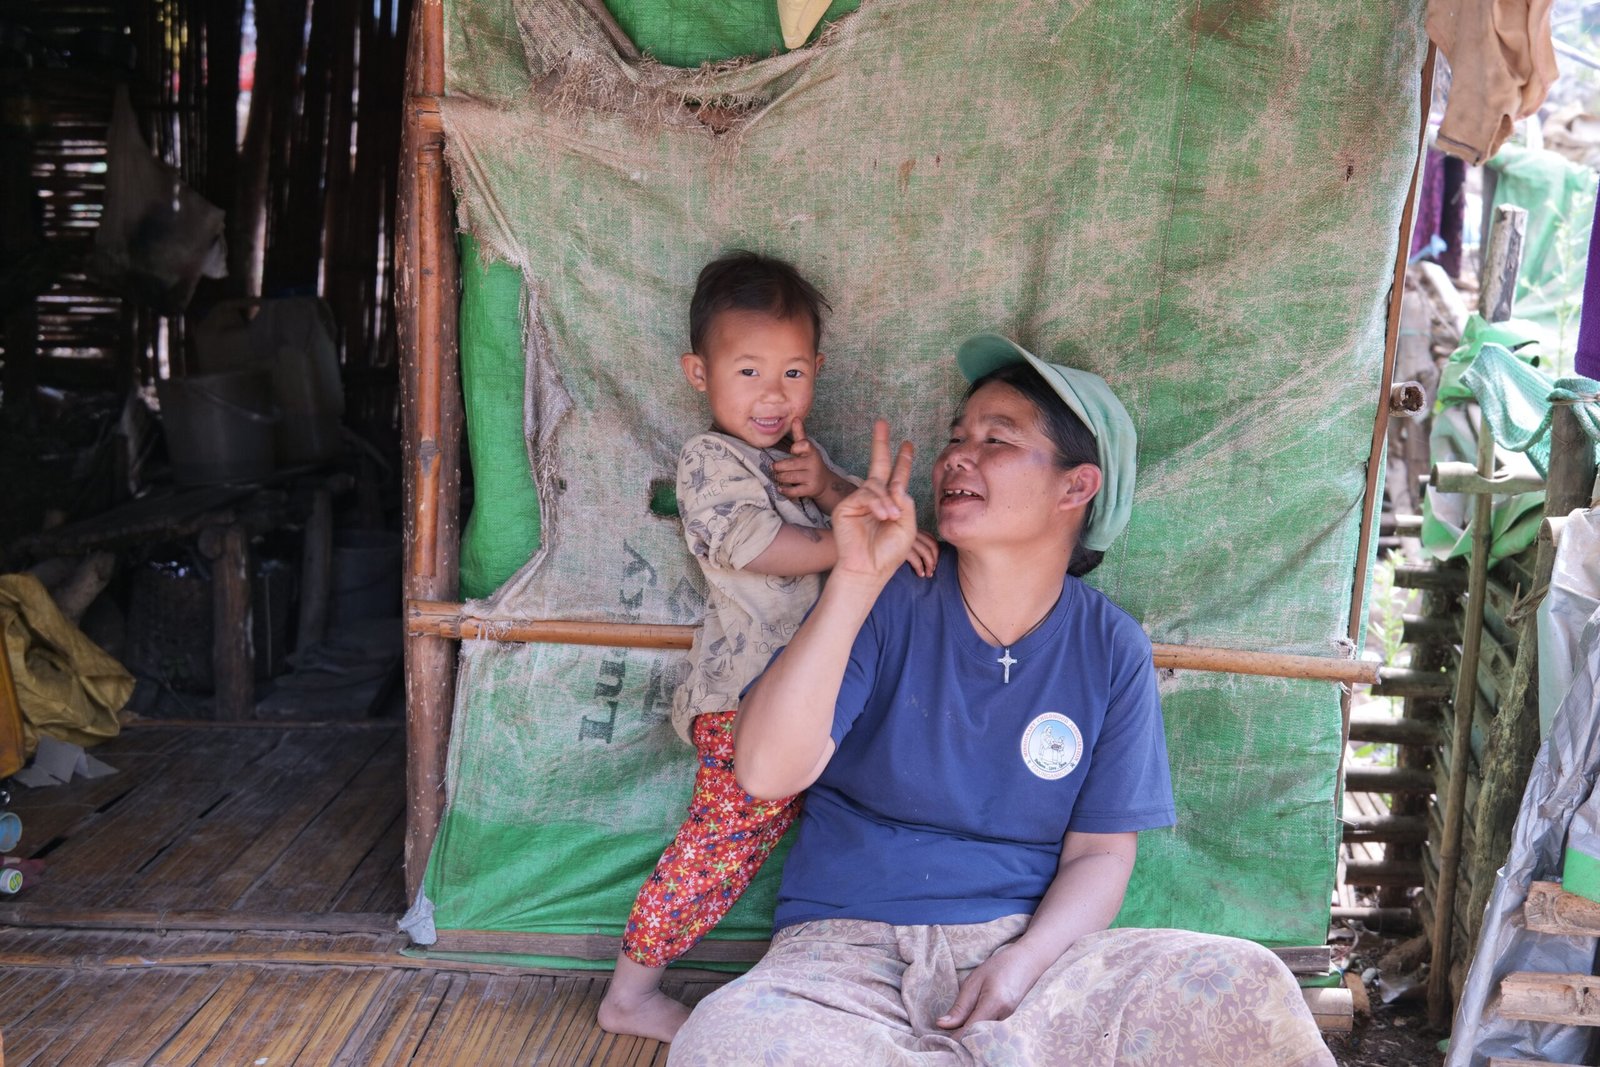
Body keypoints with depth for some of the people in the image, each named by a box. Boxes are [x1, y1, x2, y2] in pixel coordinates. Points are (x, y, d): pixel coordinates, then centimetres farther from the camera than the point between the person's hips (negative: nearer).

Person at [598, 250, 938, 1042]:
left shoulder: (799, 453, 17)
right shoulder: (709, 460, -9)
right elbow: (759, 547, -22)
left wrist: (831, 487, -11)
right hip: (747, 695, -8)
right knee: (726, 837, -7)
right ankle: (631, 994, 4)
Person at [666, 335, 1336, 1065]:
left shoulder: (1112, 653, 2)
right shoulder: (888, 607, -3)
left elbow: (1100, 853, 4)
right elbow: (767, 772, -15)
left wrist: (1024, 962, -17)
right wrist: (856, 581, -21)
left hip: (1025, 946, 0)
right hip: (851, 946, 0)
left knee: (1249, 989, -26)